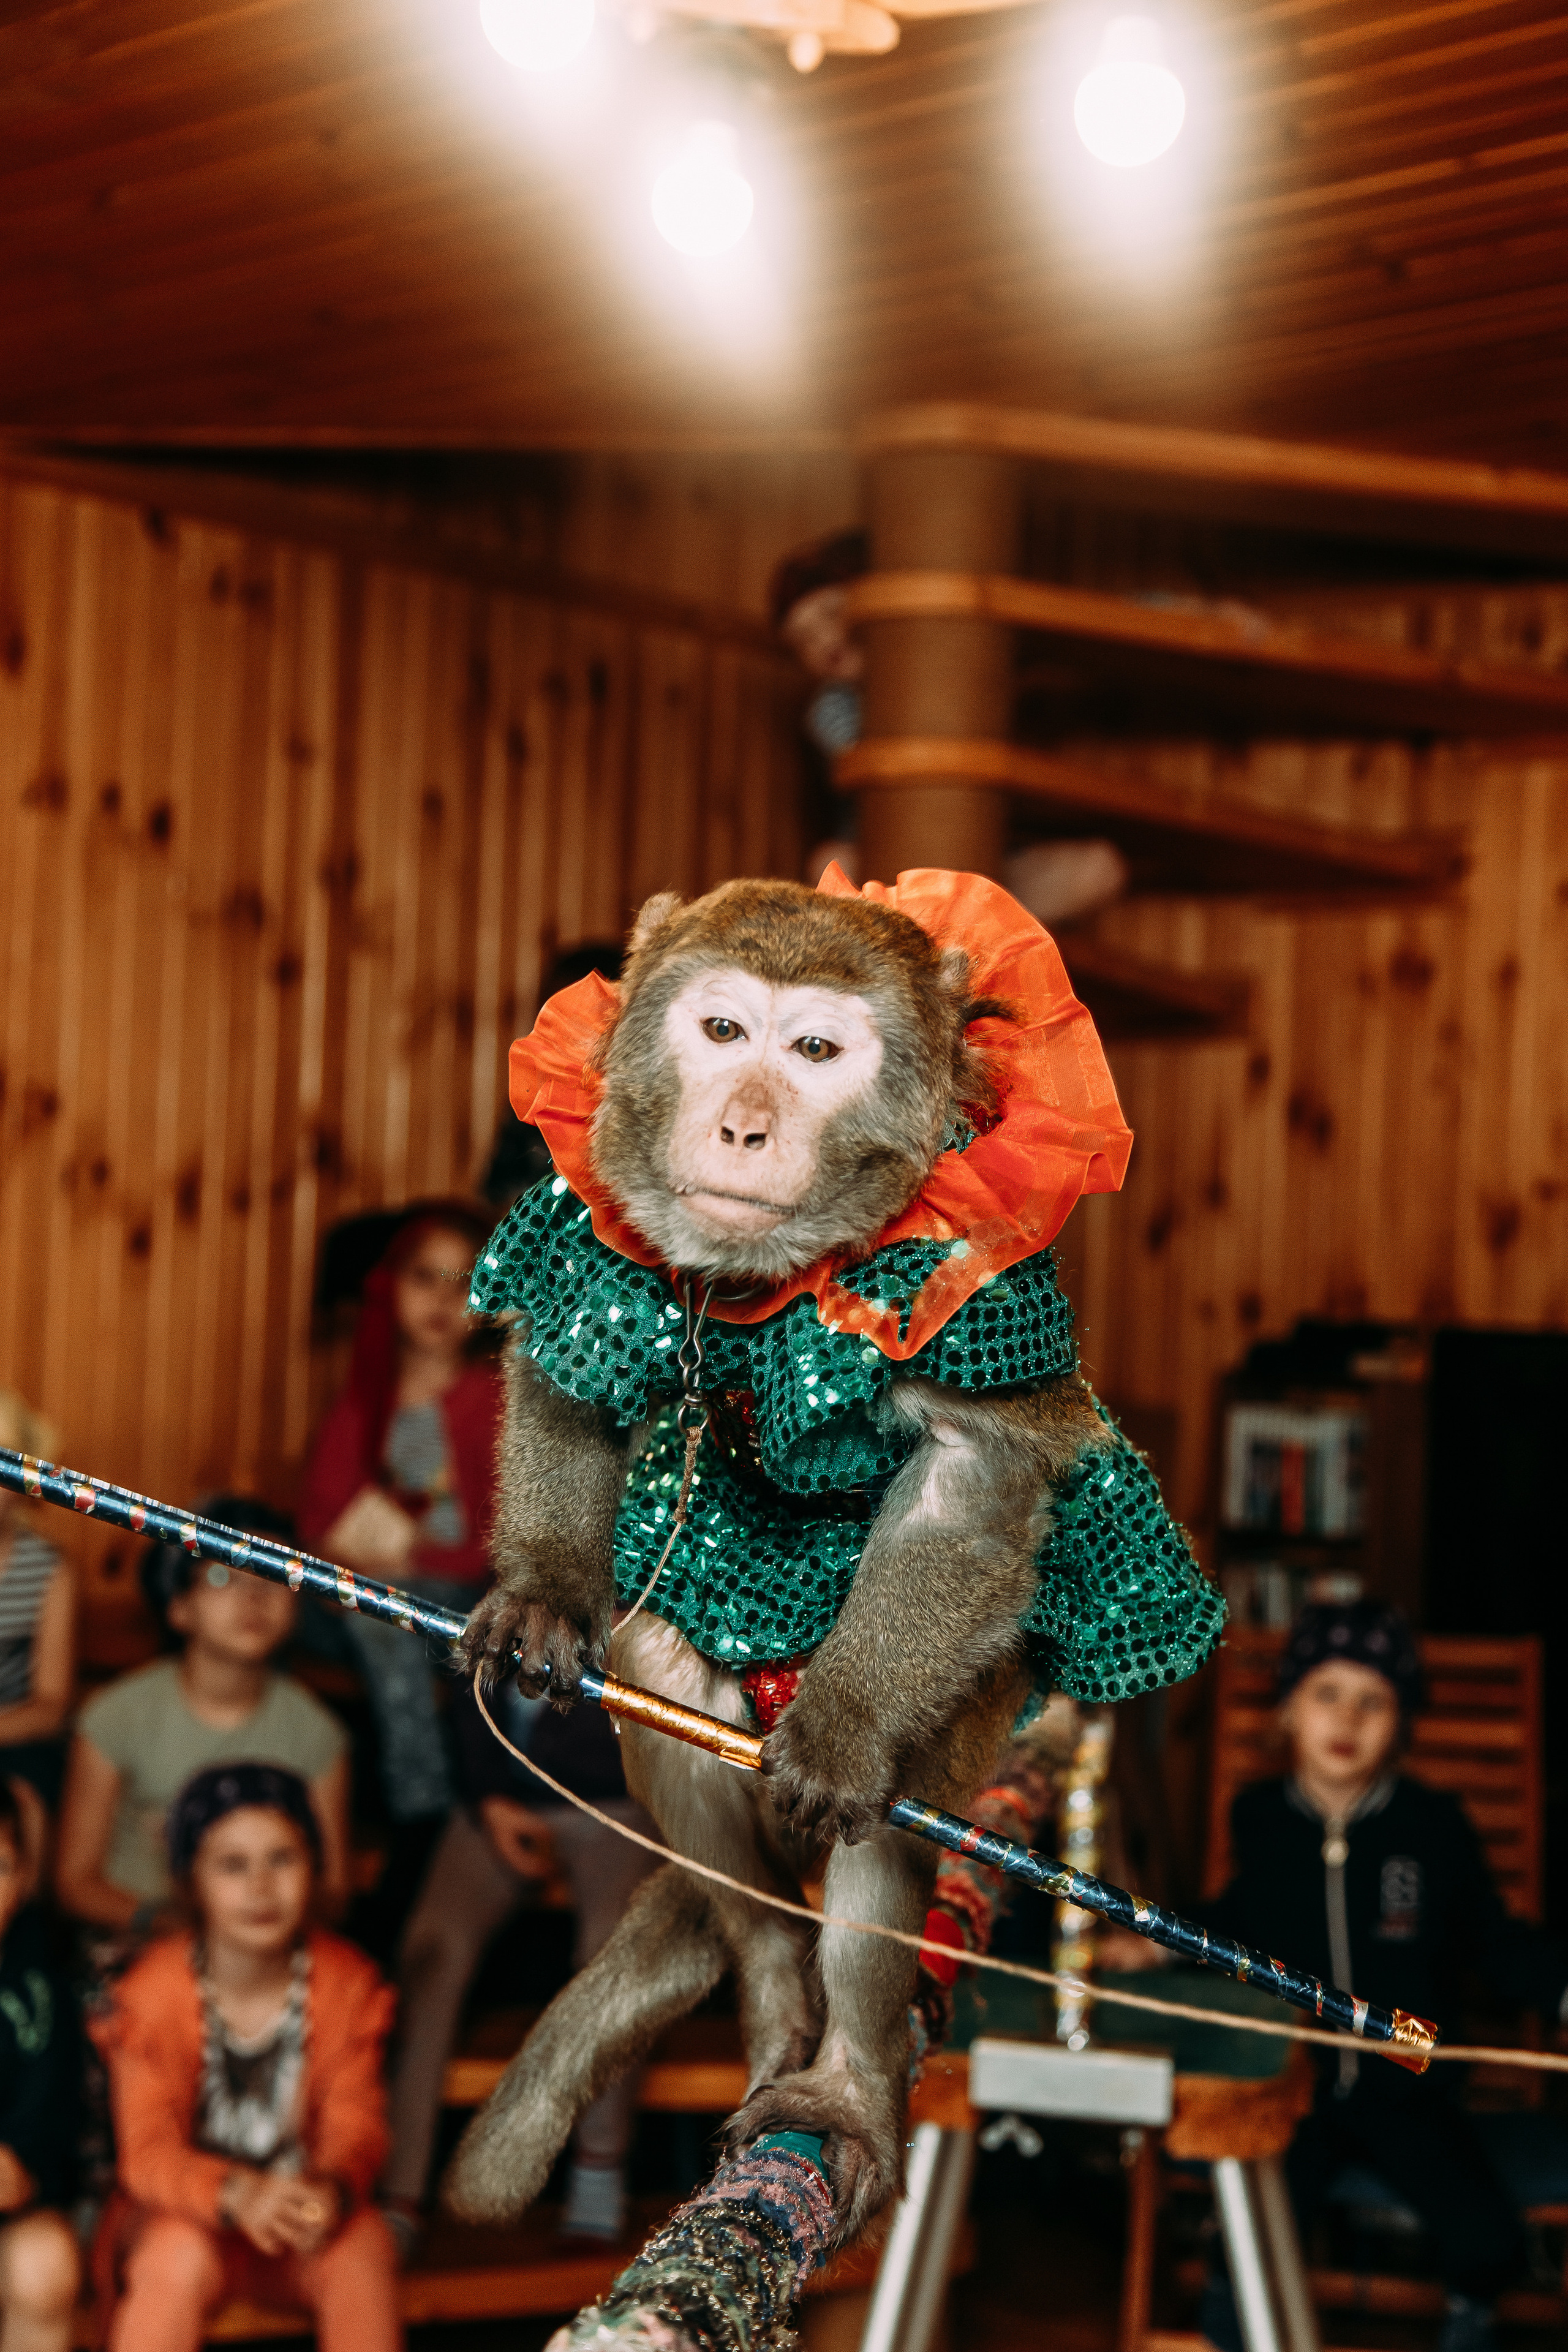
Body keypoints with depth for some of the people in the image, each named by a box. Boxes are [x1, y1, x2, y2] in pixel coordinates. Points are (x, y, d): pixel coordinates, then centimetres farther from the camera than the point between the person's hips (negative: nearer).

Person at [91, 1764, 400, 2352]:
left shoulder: (347, 1982, -6)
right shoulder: (154, 1991, -14)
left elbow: (357, 2125, -8)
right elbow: (148, 2150, -19)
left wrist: (333, 2187, -34)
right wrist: (237, 2194, -40)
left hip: (302, 2205, 2)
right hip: (181, 2213, -2)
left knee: (363, 2244, -29)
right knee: (181, 2256, -35)